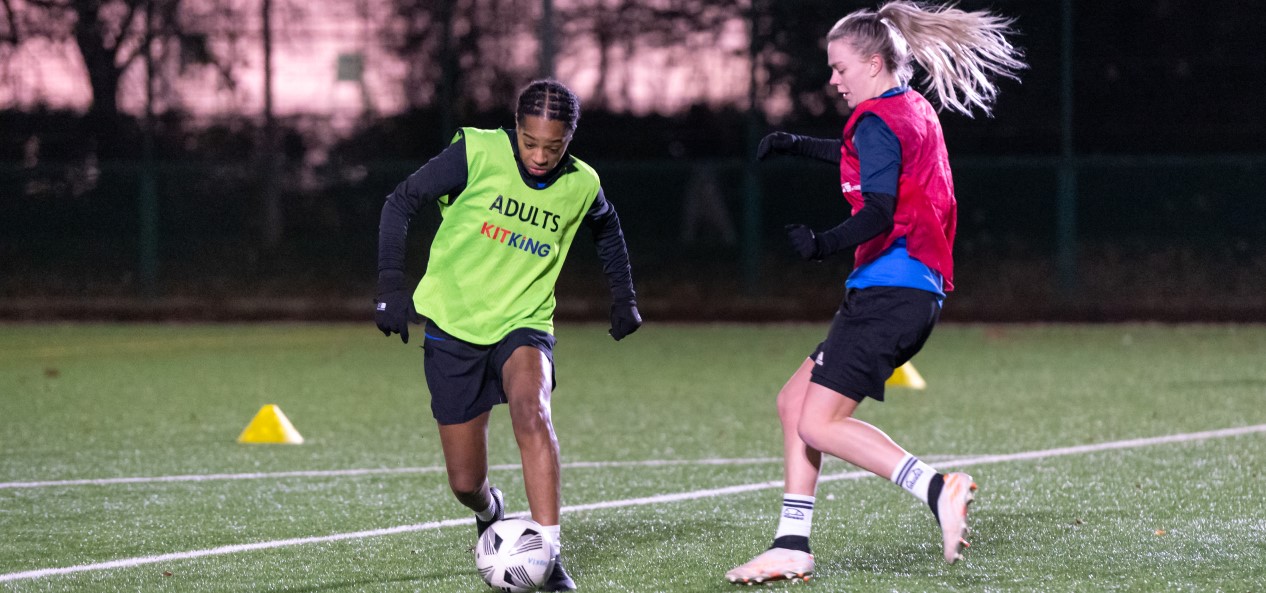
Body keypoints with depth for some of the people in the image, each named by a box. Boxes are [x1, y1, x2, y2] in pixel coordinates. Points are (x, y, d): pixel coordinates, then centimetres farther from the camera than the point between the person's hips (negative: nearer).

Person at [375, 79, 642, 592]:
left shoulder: (581, 186, -5)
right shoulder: (477, 152, -14)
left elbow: (607, 228, 20)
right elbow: (401, 202, -5)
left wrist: (623, 296, 19)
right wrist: (391, 284, -12)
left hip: (523, 323, 1)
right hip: (452, 324, 0)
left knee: (530, 410, -33)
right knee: (466, 484, 1)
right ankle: (490, 514, 40)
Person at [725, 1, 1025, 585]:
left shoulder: (878, 119, -12)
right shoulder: (916, 110, 18)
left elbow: (878, 214, -24)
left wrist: (824, 245, -31)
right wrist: (797, 145, 40)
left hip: (888, 290, -10)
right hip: (918, 289, 10)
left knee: (818, 424, -11)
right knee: (794, 402, 12)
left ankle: (937, 489, -19)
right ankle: (791, 547, 10)